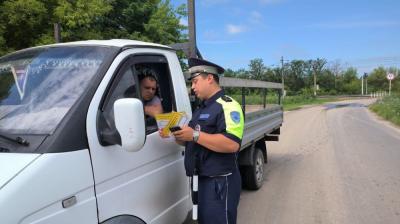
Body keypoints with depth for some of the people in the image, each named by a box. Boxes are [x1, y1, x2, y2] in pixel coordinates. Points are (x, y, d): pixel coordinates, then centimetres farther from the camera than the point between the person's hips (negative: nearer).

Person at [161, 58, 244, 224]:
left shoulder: (227, 105, -14)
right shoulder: (201, 109, 17)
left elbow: (232, 144, -27)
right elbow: (191, 143, 21)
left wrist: (195, 134, -25)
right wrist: (177, 135, 1)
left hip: (220, 182, -9)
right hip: (201, 180, 10)